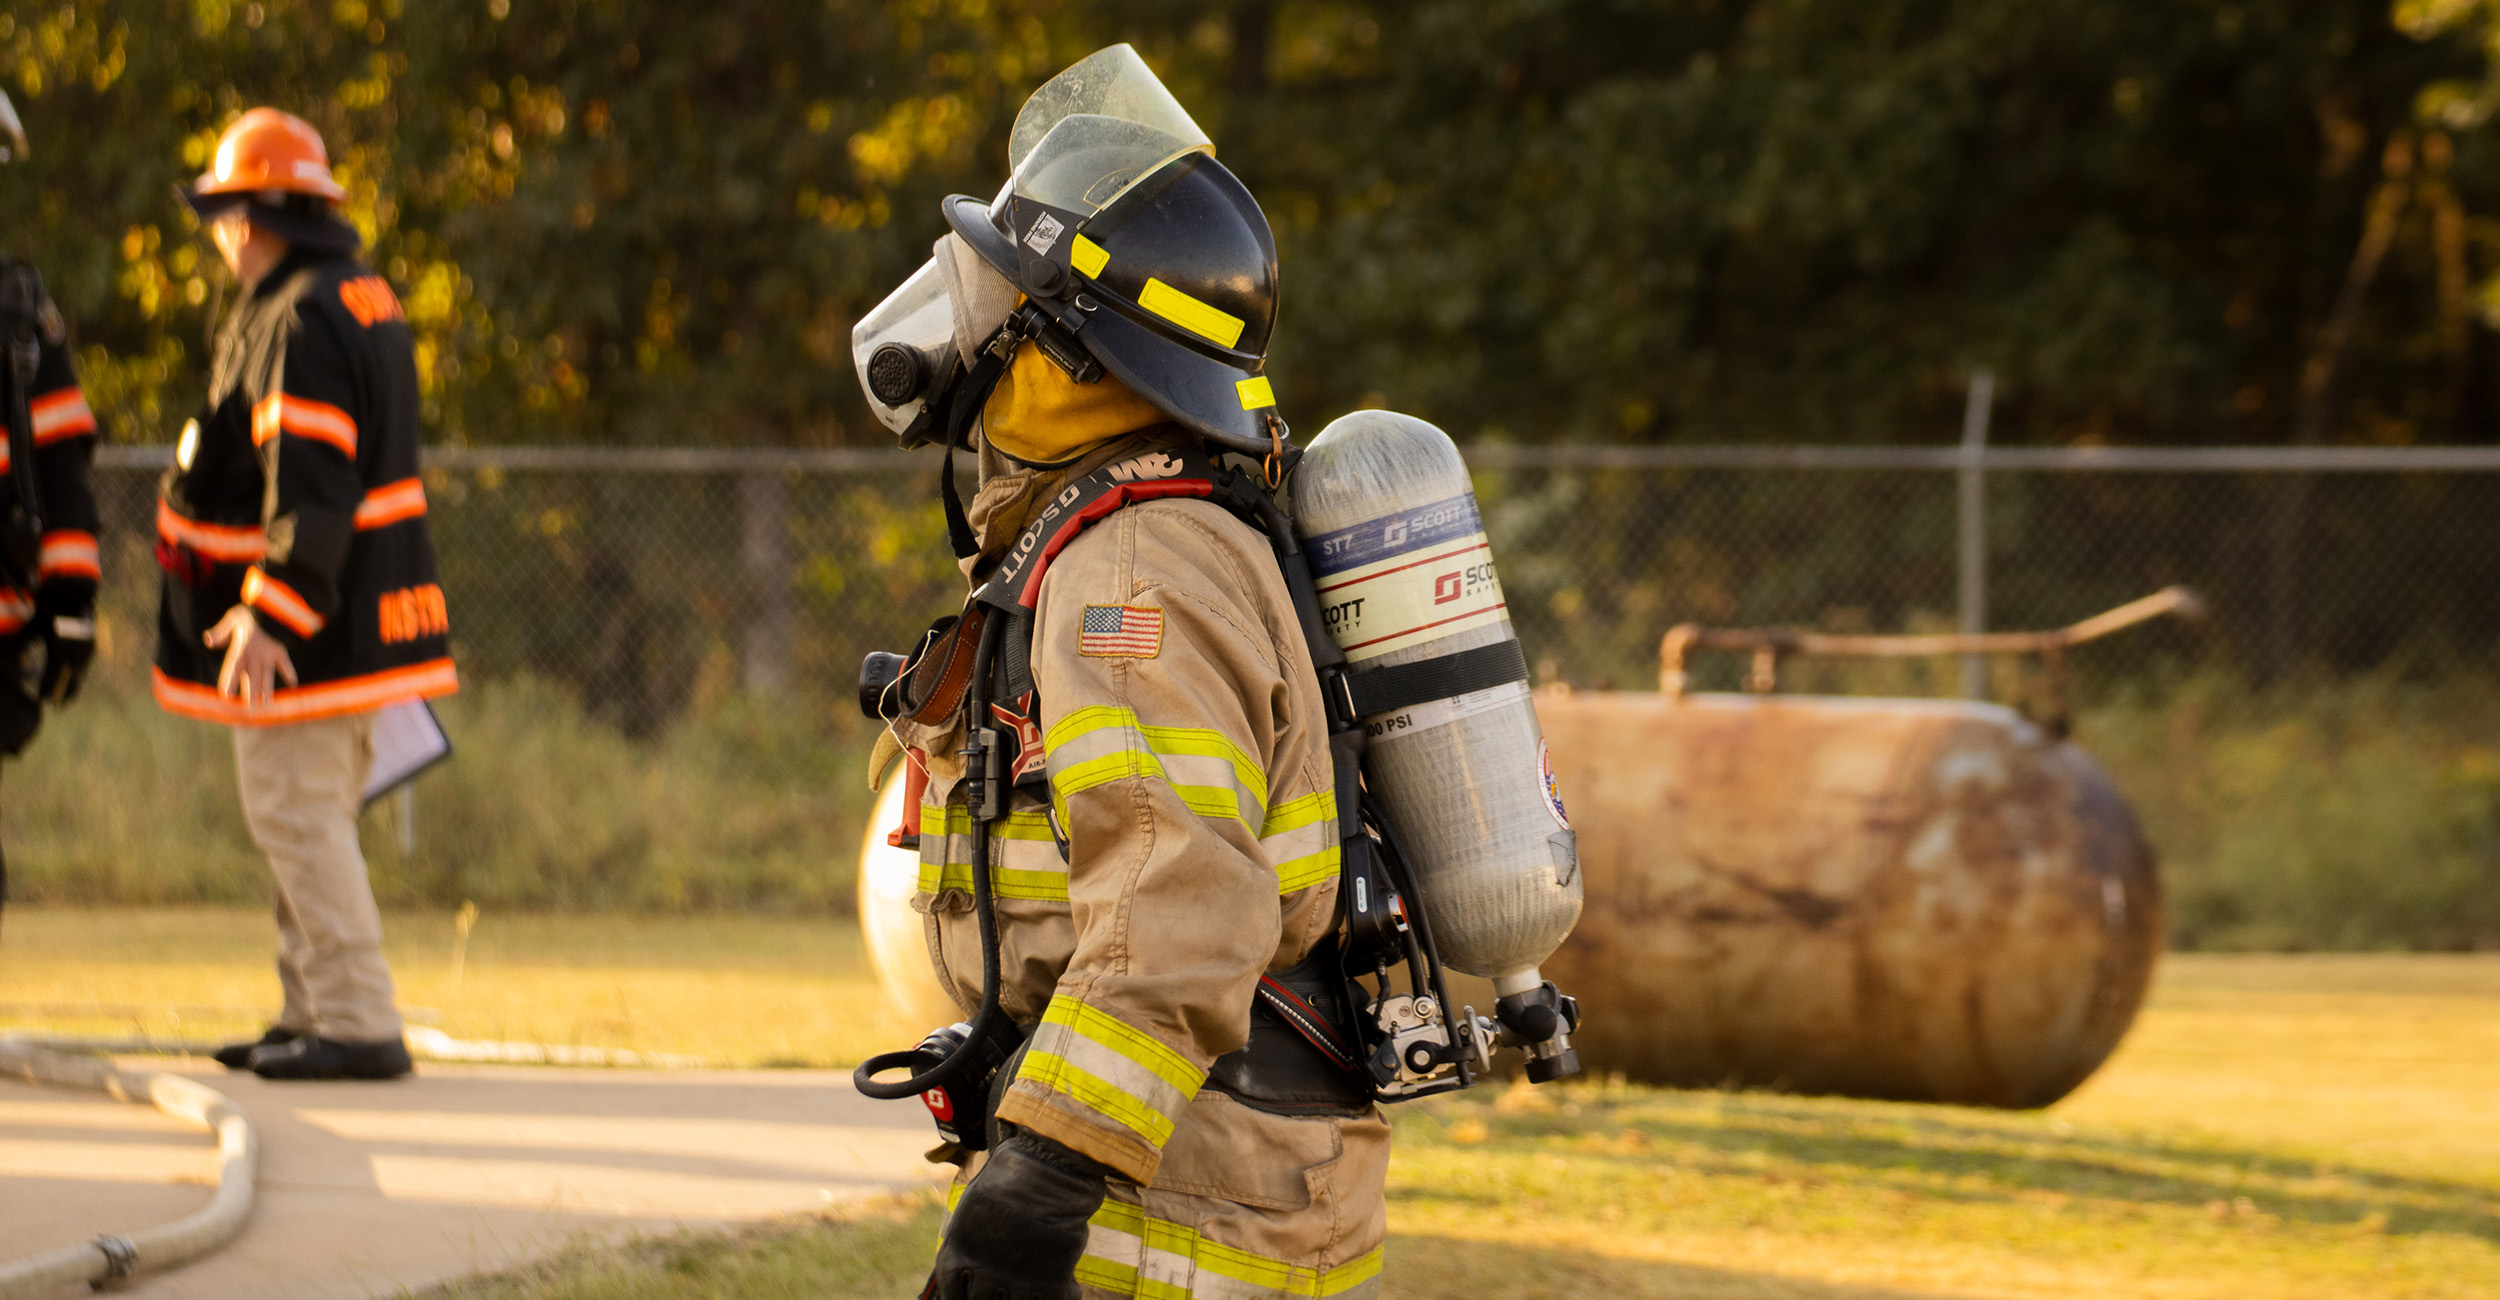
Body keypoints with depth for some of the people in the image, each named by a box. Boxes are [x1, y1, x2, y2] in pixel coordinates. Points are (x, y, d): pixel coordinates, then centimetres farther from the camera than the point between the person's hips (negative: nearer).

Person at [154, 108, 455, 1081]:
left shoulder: (299, 324, -19)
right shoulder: (367, 299, 13)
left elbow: (309, 489, -27)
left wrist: (267, 612, -32)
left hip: (298, 626, -10)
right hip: (359, 615, 10)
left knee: (295, 815, -8)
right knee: (313, 818, 17)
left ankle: (356, 1024, -11)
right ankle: (314, 1012, 24)